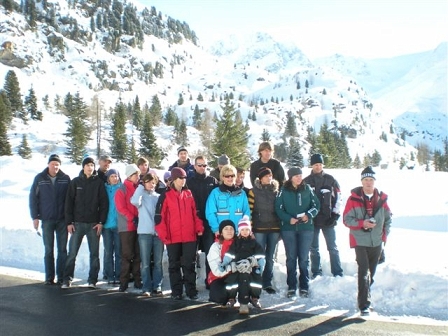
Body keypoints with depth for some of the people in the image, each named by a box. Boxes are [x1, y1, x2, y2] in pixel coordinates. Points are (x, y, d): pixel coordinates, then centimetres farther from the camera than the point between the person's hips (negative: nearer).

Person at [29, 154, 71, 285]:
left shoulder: (65, 179, -1)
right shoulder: (39, 178, 1)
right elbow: (33, 198, 3)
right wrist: (35, 217, -1)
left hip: (62, 220, 0)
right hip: (46, 220, 0)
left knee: (62, 249, 4)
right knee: (49, 250, 7)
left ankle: (61, 277, 12)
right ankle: (49, 277, 16)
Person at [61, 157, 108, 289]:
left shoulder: (99, 182, 4)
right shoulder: (75, 182, 6)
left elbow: (104, 203, 2)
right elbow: (69, 202, 4)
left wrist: (101, 222, -5)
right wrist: (69, 222, -3)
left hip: (94, 224, 0)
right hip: (77, 223, 0)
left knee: (94, 254, 4)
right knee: (72, 253, 0)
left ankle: (92, 280, 12)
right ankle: (67, 280, 9)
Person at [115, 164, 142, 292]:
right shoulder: (122, 190, -2)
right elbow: (121, 208, -10)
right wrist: (133, 219, -16)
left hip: (139, 226, 4)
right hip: (127, 227, -4)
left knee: (138, 255, 7)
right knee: (127, 255, -3)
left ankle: (138, 281, 14)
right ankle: (124, 282, 4)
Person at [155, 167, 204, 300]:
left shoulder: (188, 194, 10)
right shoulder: (166, 195, -2)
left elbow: (195, 212, 12)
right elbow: (161, 215, -5)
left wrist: (199, 228, 5)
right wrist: (163, 234, -10)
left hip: (189, 236, 2)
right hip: (172, 237, -2)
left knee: (189, 264, 6)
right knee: (174, 265, 8)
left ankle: (191, 290, 14)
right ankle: (176, 291, 17)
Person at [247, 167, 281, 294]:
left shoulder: (276, 191, 10)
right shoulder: (254, 191, -1)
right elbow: (249, 210, -4)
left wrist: (281, 227, 9)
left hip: (274, 228, 3)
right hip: (259, 228, -3)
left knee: (270, 257, 10)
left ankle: (267, 283, 19)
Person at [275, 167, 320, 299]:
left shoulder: (307, 189, 5)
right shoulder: (284, 190, 0)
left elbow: (316, 205, 5)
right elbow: (279, 208, -3)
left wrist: (309, 215, -12)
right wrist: (289, 219, -17)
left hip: (306, 228, 1)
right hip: (288, 228, -1)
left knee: (303, 258, 5)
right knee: (291, 258, 5)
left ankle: (304, 287, 15)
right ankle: (291, 287, 13)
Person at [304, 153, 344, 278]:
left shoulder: (330, 180, 2)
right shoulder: (306, 181, 2)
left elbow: (339, 197, 3)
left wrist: (335, 214, -3)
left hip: (328, 219, -1)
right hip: (312, 220, 1)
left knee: (333, 247, 3)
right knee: (314, 249, 8)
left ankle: (338, 273, 10)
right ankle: (316, 272, 19)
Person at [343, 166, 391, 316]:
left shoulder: (381, 198, 2)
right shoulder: (354, 198, -7)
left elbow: (388, 218, 14)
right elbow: (346, 219, -6)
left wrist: (385, 234, 6)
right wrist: (362, 223, -20)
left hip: (377, 242, 4)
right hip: (360, 242, -4)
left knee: (371, 272, 15)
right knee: (363, 271, -11)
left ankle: (364, 298, 33)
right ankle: (364, 305, -8)